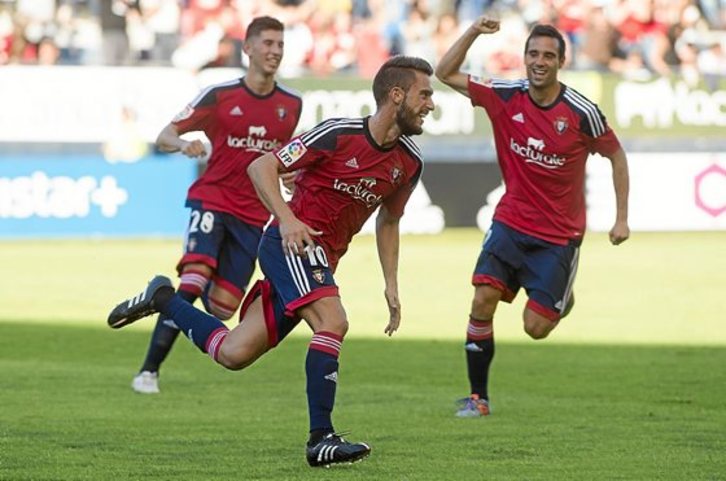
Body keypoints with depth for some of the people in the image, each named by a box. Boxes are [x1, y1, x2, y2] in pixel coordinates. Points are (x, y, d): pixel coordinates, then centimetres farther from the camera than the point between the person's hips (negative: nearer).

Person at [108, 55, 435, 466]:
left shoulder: (409, 162, 5)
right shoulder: (339, 134, -15)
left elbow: (389, 221, 23)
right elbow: (262, 167, -9)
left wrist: (392, 285, 15)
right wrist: (287, 218, -23)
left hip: (322, 261, 7)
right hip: (294, 243, -7)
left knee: (233, 353, 3)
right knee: (333, 322, -28)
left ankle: (162, 298, 25)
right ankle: (322, 439, -24)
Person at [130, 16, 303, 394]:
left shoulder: (291, 104, 6)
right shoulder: (219, 95, -5)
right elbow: (164, 136, -3)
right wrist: (184, 144, -25)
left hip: (253, 215, 4)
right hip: (212, 200, -4)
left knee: (222, 306, -2)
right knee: (192, 283, -23)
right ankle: (149, 371, -18)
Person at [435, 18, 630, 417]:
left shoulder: (582, 112, -14)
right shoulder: (505, 97, -7)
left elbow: (616, 155, 1)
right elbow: (445, 73, -2)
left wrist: (621, 218, -1)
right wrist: (473, 32, -17)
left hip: (559, 235, -2)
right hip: (510, 223, 2)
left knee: (535, 327, -4)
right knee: (482, 301, -16)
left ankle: (560, 299, 33)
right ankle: (478, 397, -4)